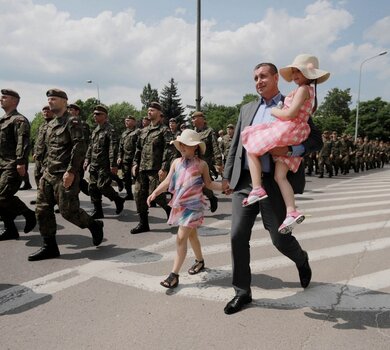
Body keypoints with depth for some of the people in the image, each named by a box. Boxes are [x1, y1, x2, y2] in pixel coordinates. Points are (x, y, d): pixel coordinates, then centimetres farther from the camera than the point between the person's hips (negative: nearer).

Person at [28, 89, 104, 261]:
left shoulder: (72, 122, -8)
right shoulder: (50, 125, 17)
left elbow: (80, 148, -18)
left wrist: (71, 171, -22)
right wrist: (46, 170, 19)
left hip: (65, 176, -8)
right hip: (48, 175, 8)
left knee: (68, 211, -5)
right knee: (42, 210, 5)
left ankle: (94, 225, 21)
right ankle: (49, 247, 14)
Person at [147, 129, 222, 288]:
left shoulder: (201, 164, -7)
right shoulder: (176, 162, 3)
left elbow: (209, 183, 3)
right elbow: (167, 182, 1)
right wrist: (155, 193, -12)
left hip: (193, 205, -5)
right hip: (179, 205, 5)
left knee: (181, 238, -10)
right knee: (191, 235, 21)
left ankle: (174, 275, -3)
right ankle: (200, 261, 44)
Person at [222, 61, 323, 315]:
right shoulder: (247, 109, 16)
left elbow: (317, 141, -1)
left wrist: (289, 150, -18)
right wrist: (227, 176, 12)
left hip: (273, 184, -4)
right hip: (244, 182, 4)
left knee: (280, 239, 3)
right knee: (238, 237, 1)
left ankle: (302, 261, 39)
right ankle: (242, 292, 17)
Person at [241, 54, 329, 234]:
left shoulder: (303, 89, -7)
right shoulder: (309, 90, 21)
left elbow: (290, 114, -18)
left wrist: (273, 110, -2)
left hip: (287, 130, -9)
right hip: (295, 137, 9)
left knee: (251, 149, 2)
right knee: (280, 176, 4)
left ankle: (257, 189, -6)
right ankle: (292, 211, -4)